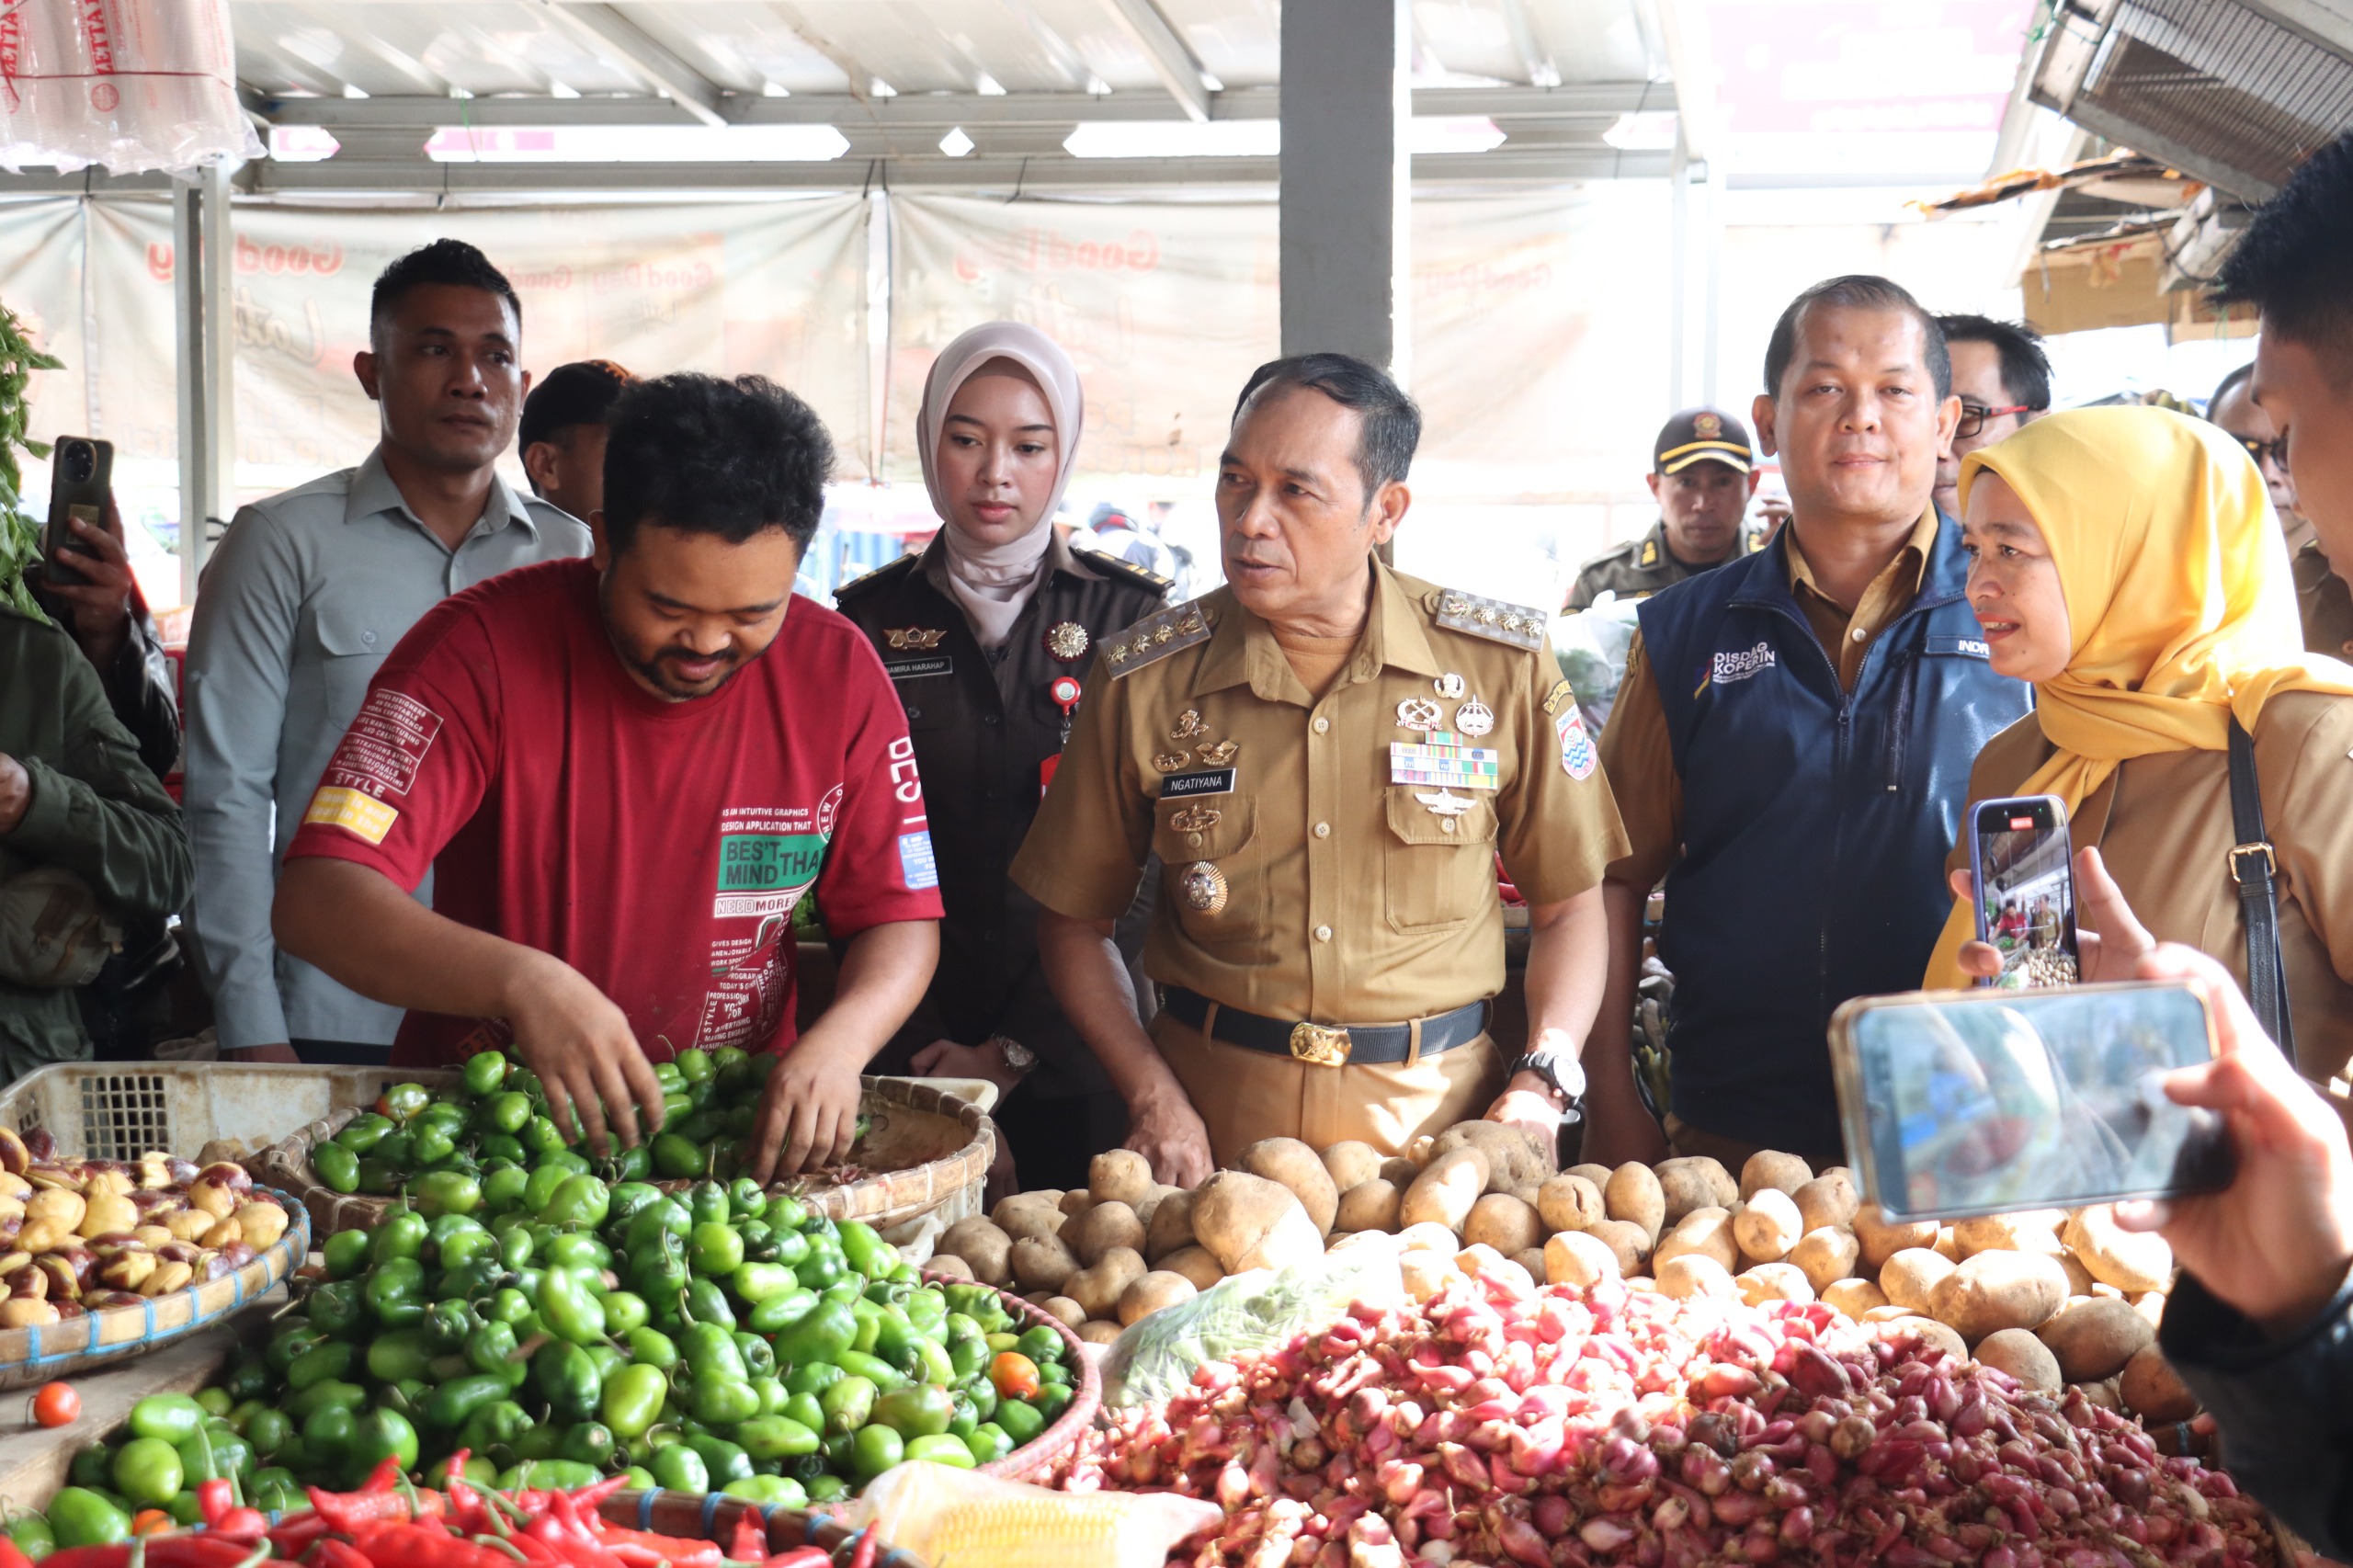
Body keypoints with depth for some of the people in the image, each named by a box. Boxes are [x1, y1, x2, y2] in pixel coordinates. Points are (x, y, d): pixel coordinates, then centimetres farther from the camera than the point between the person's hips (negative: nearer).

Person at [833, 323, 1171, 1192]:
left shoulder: (1129, 616, 1)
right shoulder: (869, 623, 4)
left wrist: (1020, 1046, -9)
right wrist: (919, 1042, -8)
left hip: (1080, 1054, 0)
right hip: (912, 1050, 1)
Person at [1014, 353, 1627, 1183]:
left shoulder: (1504, 665, -1)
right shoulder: (1142, 679, -1)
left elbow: (1568, 902, 8)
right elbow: (1074, 920, 7)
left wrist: (1541, 1083, -6)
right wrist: (1153, 1097, -6)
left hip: (1436, 1116, 0)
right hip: (1214, 1122, 0)